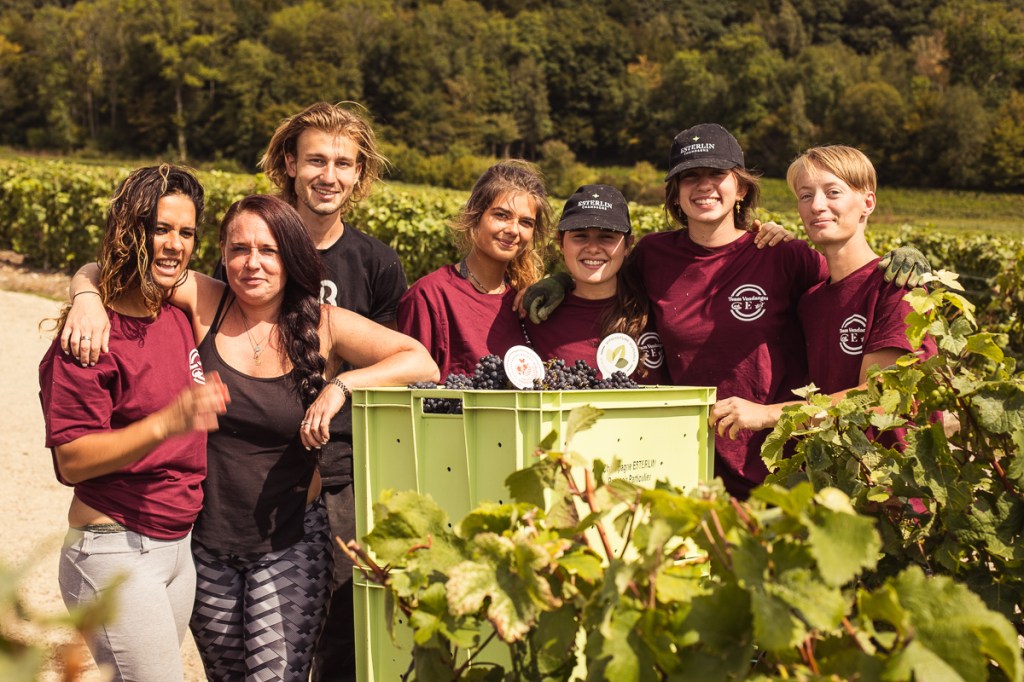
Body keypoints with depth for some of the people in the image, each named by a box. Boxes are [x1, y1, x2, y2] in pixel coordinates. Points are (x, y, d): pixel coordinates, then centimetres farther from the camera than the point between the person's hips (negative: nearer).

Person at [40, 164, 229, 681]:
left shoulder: (177, 321, 8)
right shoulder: (92, 336, -13)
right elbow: (71, 461, -19)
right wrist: (167, 423, -29)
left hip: (179, 546, 7)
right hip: (114, 554, -7)